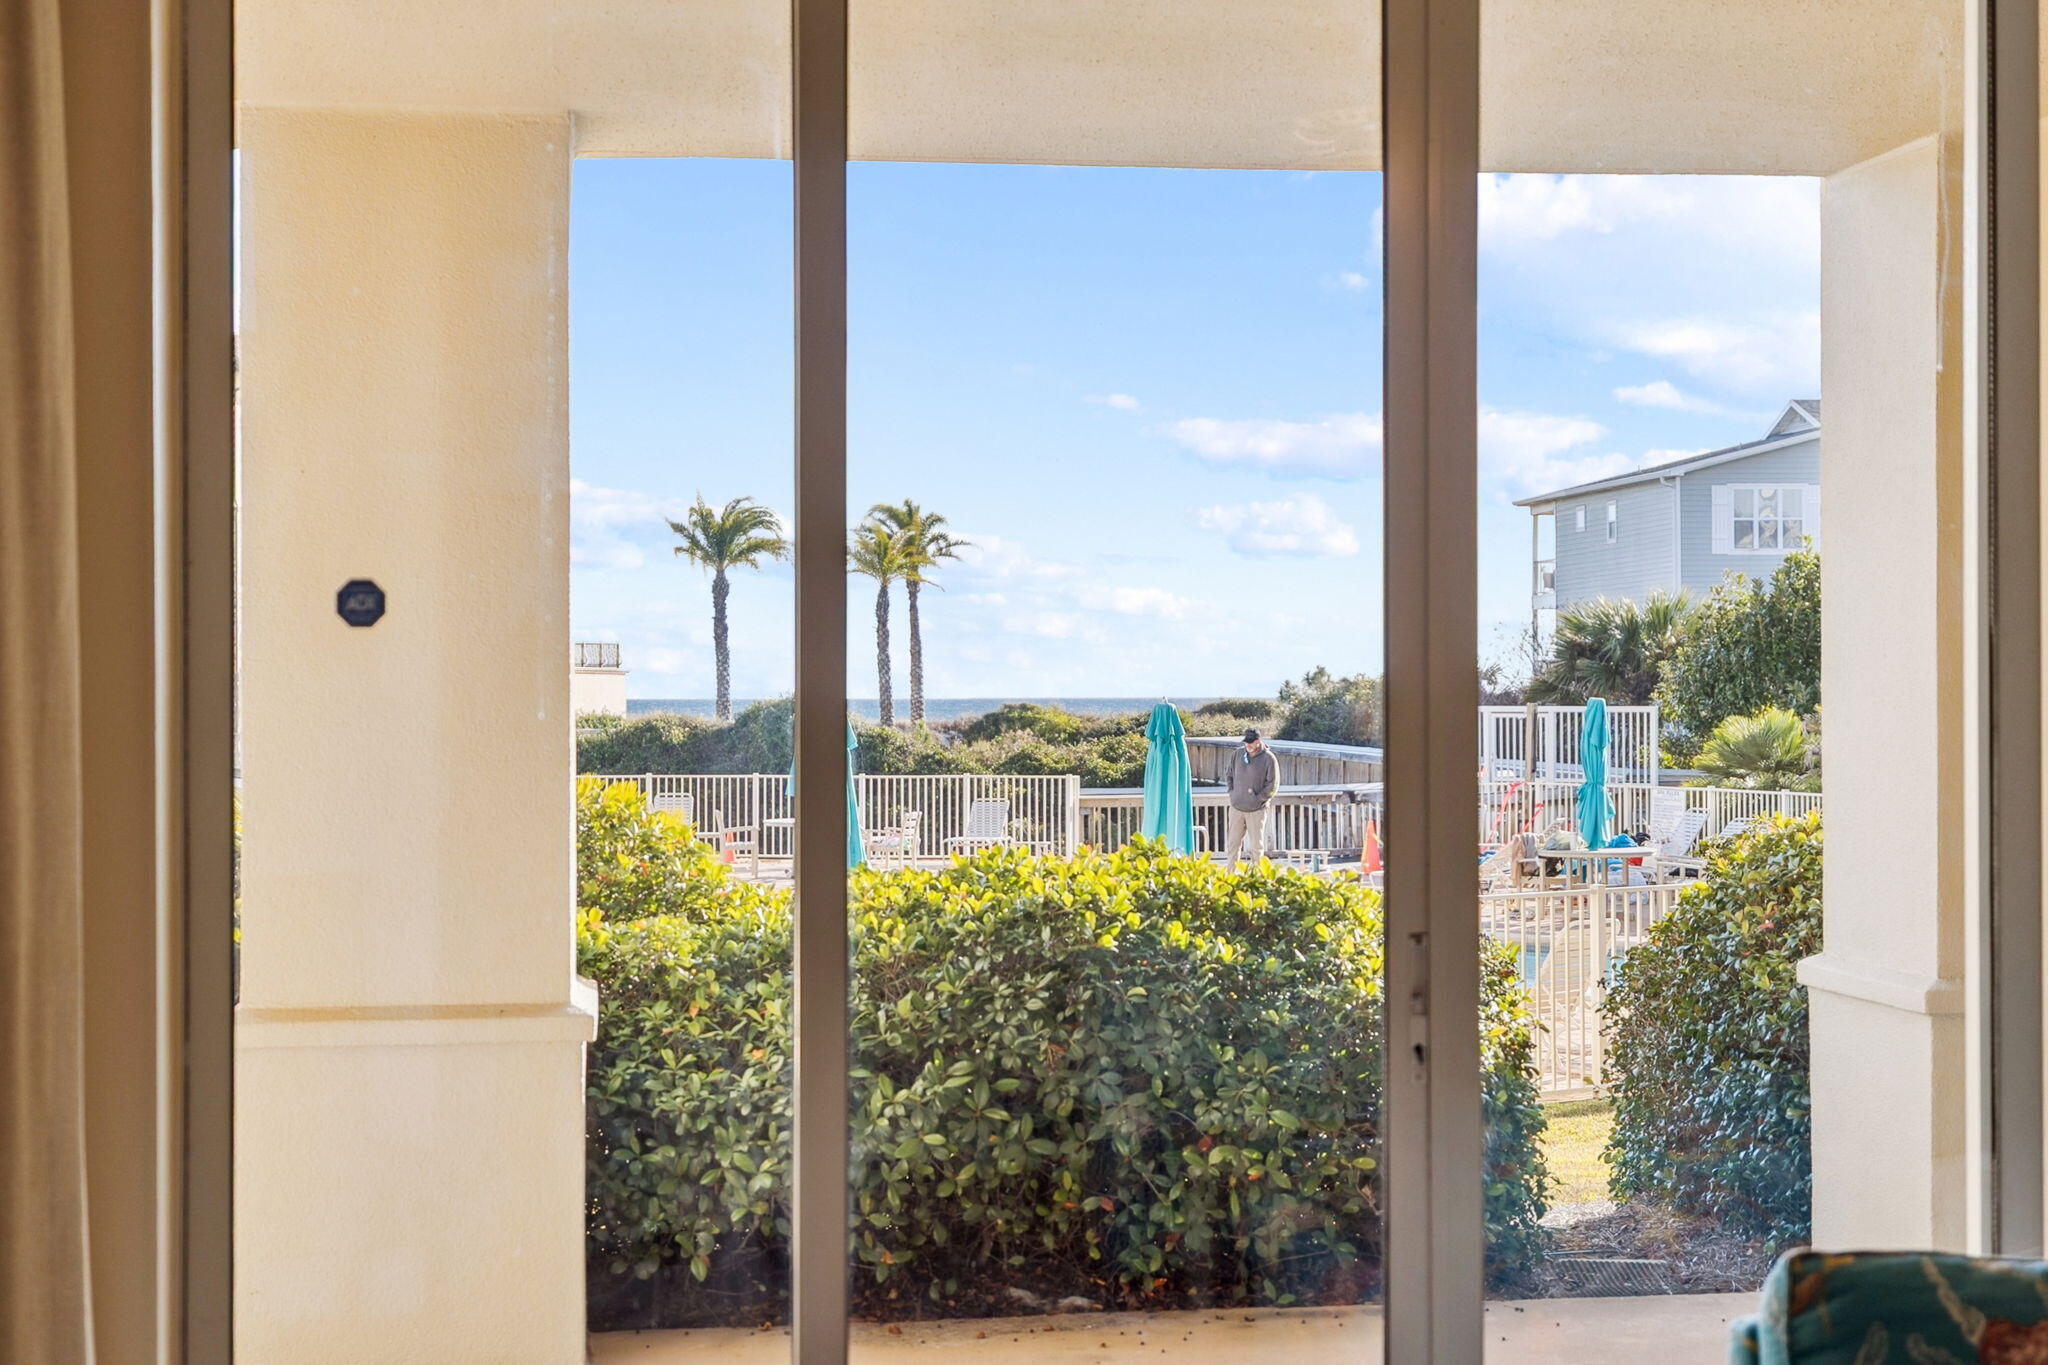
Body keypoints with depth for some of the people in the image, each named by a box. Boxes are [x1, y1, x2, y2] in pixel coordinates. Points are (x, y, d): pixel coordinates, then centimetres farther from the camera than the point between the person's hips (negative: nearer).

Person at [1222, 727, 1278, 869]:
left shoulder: (1269, 759, -10)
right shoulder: (1238, 753, 4)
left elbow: (1272, 786, -8)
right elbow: (1230, 774, 16)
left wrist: (1257, 799, -10)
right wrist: (1232, 793, 5)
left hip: (1256, 810, -4)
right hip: (1236, 808, 4)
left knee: (1256, 845, 3)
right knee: (1233, 843, 7)